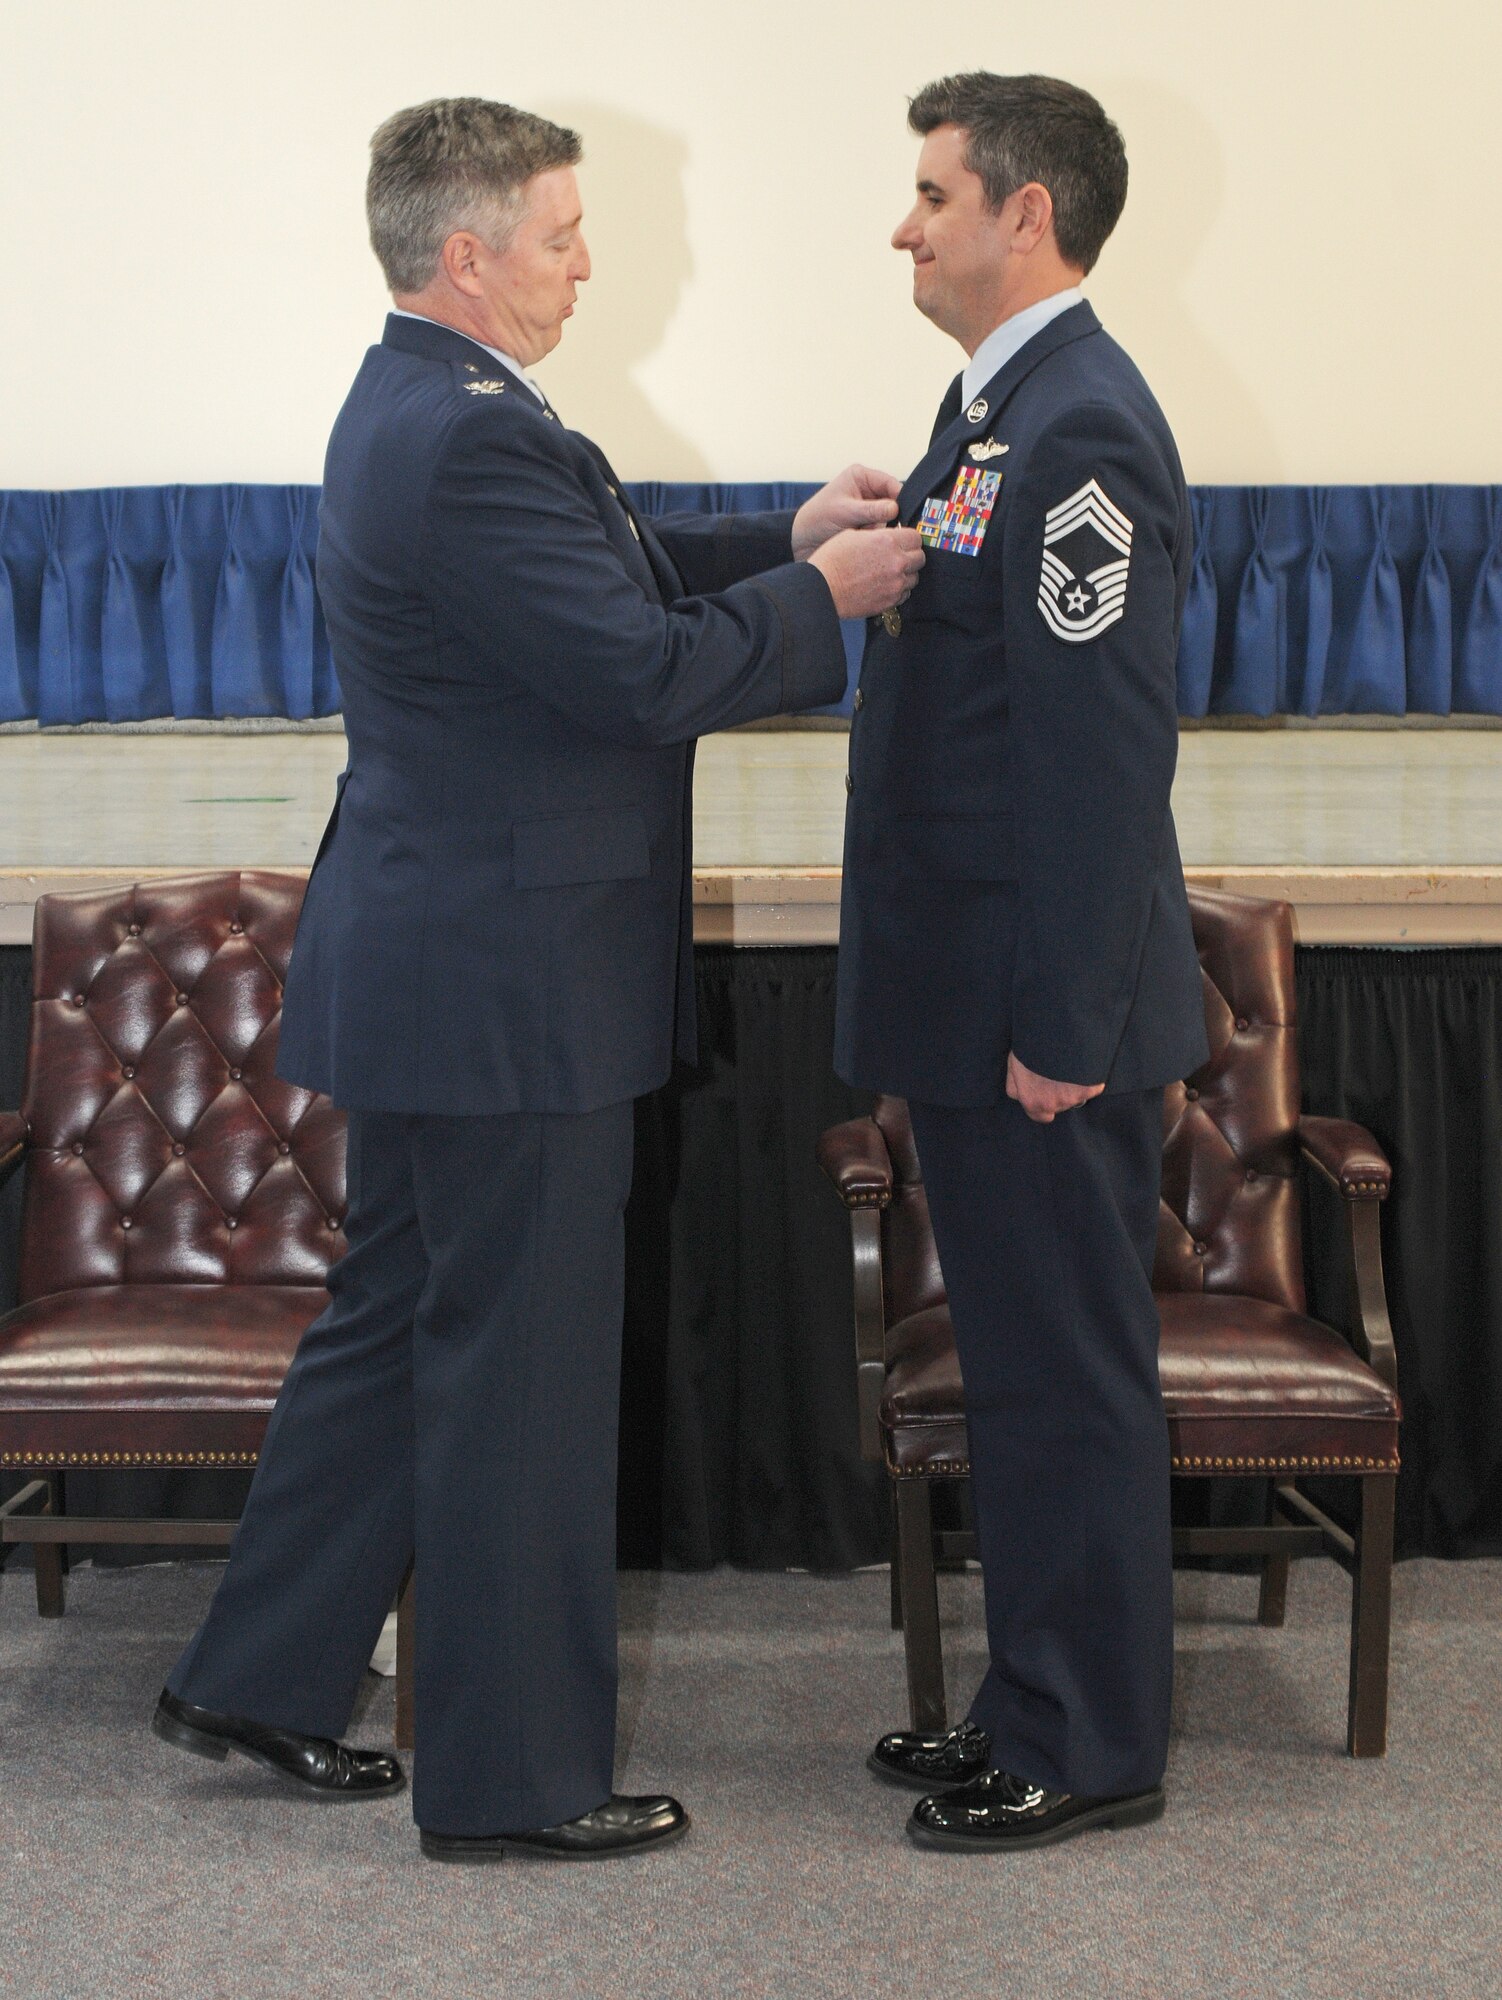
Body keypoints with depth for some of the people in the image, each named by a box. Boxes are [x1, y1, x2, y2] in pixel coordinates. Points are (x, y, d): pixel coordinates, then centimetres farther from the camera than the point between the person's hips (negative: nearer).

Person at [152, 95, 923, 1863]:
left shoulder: (423, 408, 12)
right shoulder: (468, 441, -22)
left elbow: (612, 574, 20)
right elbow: (651, 674, -23)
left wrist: (785, 539, 9)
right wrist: (824, 596, -8)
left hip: (433, 968, 11)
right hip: (507, 985, -11)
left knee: (396, 1321, 19)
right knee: (522, 1371, 1)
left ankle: (259, 1680, 30)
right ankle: (511, 1778, 14)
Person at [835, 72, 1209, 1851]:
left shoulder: (1080, 432, -18)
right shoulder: (999, 405, 14)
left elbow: (1105, 750, -22)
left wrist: (1062, 1026, -22)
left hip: (1039, 1008, -10)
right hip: (971, 988, 10)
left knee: (1065, 1373, 1)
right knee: (1022, 1361, 18)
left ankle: (1089, 1751, 14)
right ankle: (1039, 1703, 30)